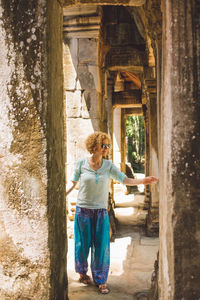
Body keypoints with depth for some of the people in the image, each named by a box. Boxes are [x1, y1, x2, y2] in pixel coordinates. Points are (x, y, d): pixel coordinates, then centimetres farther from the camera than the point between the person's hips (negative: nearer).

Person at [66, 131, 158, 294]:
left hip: (101, 211, 1)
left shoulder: (109, 165, -1)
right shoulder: (81, 163, -5)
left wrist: (143, 181, -22)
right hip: (83, 210, -1)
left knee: (102, 246, 0)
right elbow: (73, 184, 2)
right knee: (83, 244, 8)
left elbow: (125, 180, -8)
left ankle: (101, 280, 15)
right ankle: (82, 272, 34)